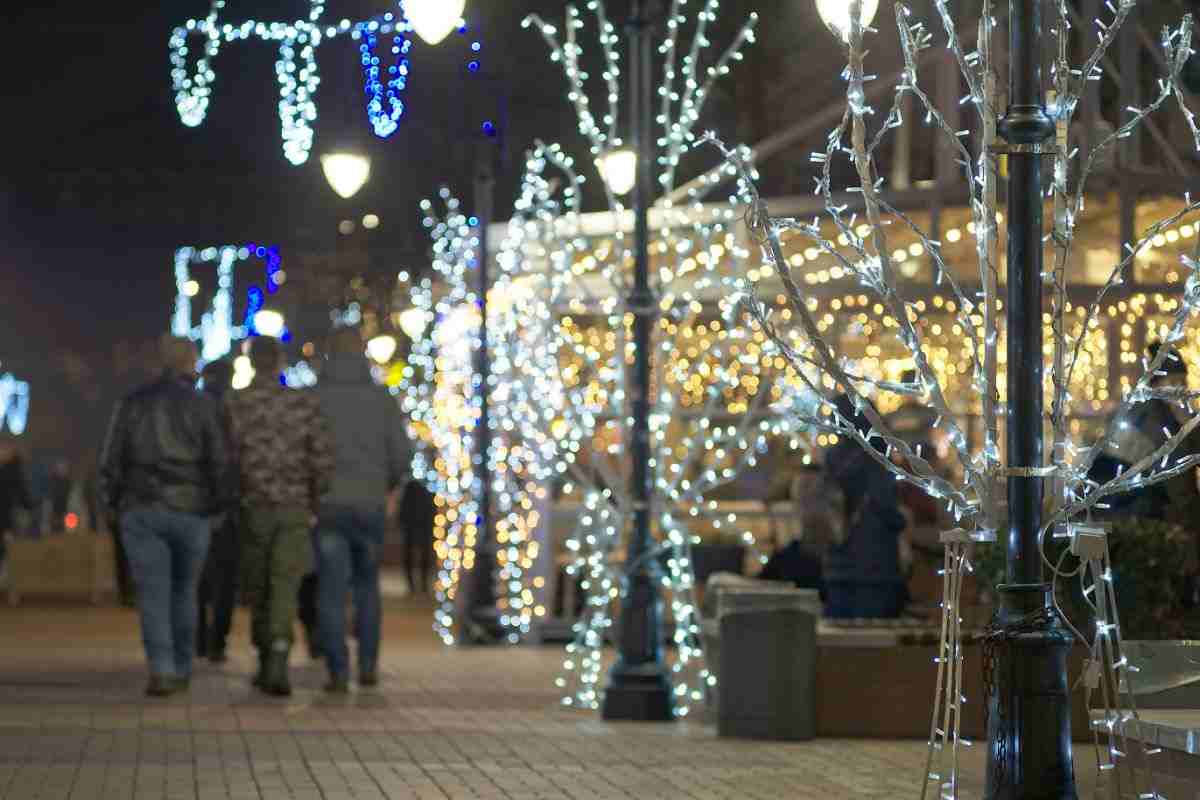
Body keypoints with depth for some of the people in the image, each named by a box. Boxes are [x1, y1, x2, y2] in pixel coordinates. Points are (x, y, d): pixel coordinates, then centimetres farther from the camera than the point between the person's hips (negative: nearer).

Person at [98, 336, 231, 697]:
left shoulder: (132, 404, 5)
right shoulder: (203, 405, 0)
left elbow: (111, 461, 4)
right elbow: (220, 460, -4)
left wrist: (110, 507, 12)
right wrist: (219, 502, 9)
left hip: (141, 511, 0)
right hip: (190, 511, 0)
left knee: (153, 593, -3)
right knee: (184, 591, 15)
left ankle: (162, 669, -18)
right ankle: (182, 670, 19)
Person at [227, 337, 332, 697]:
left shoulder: (235, 404, -5)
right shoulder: (304, 402, -1)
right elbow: (322, 458, -4)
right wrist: (316, 504, 7)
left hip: (254, 507, 0)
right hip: (296, 509, 0)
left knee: (258, 589, 15)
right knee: (285, 588, -4)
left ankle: (266, 665, 23)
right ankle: (278, 661, -23)